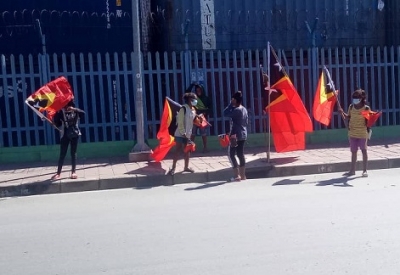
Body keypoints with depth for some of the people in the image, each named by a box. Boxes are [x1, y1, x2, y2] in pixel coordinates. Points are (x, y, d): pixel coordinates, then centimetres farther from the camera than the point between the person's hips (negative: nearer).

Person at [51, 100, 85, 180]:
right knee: (62, 154, 2)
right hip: (65, 135, -1)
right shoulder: (61, 112, 0)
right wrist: (56, 115, -22)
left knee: (73, 153, 7)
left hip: (74, 134, 1)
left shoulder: (75, 111, 2)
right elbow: (57, 124, -6)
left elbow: (82, 113, -18)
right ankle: (58, 173, 7)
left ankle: (73, 172, 13)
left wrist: (74, 109, -32)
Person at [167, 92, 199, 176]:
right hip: (180, 134, -7)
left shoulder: (193, 110, 8)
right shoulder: (183, 108, -15)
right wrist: (183, 133, -20)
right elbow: (180, 123, -18)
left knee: (187, 151, 13)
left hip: (188, 134, 7)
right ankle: (173, 168, 2)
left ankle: (186, 167, 25)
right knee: (178, 151, -5)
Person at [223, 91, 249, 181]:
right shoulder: (244, 109, 10)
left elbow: (225, 113, -19)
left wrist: (231, 104, -10)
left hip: (236, 135, -9)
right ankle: (242, 175, 15)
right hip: (243, 135, 9)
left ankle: (237, 175, -3)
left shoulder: (236, 110, -18)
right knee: (240, 154, 12)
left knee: (231, 154, -1)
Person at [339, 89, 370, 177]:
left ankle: (365, 170, 11)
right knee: (353, 151, 12)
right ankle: (352, 170, 21)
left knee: (364, 151, 4)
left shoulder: (366, 108, -8)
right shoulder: (351, 107, 3)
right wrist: (342, 113, -4)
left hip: (362, 133, -4)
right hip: (352, 133, 4)